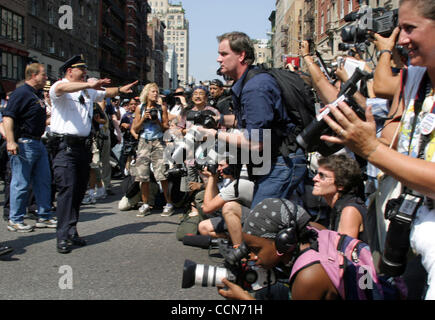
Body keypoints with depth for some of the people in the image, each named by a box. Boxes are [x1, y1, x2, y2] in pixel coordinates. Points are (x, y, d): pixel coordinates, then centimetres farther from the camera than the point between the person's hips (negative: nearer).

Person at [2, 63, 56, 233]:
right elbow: (8, 117, -20)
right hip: (23, 144, -10)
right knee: (21, 183, -3)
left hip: (38, 143, 10)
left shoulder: (37, 94, 16)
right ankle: (15, 220, 8)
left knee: (44, 180, 11)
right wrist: (10, 141, -27)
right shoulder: (21, 93, -12)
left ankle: (44, 216, 19)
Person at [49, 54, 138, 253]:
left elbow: (105, 93, 27)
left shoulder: (88, 91, 19)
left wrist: (120, 90, 7)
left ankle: (72, 232, 17)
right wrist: (89, 85, -37)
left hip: (83, 145, 8)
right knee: (67, 190, -13)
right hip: (66, 146, -8)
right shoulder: (60, 88, -4)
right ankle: (63, 237, -10)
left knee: (79, 191, 9)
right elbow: (61, 88, -26)